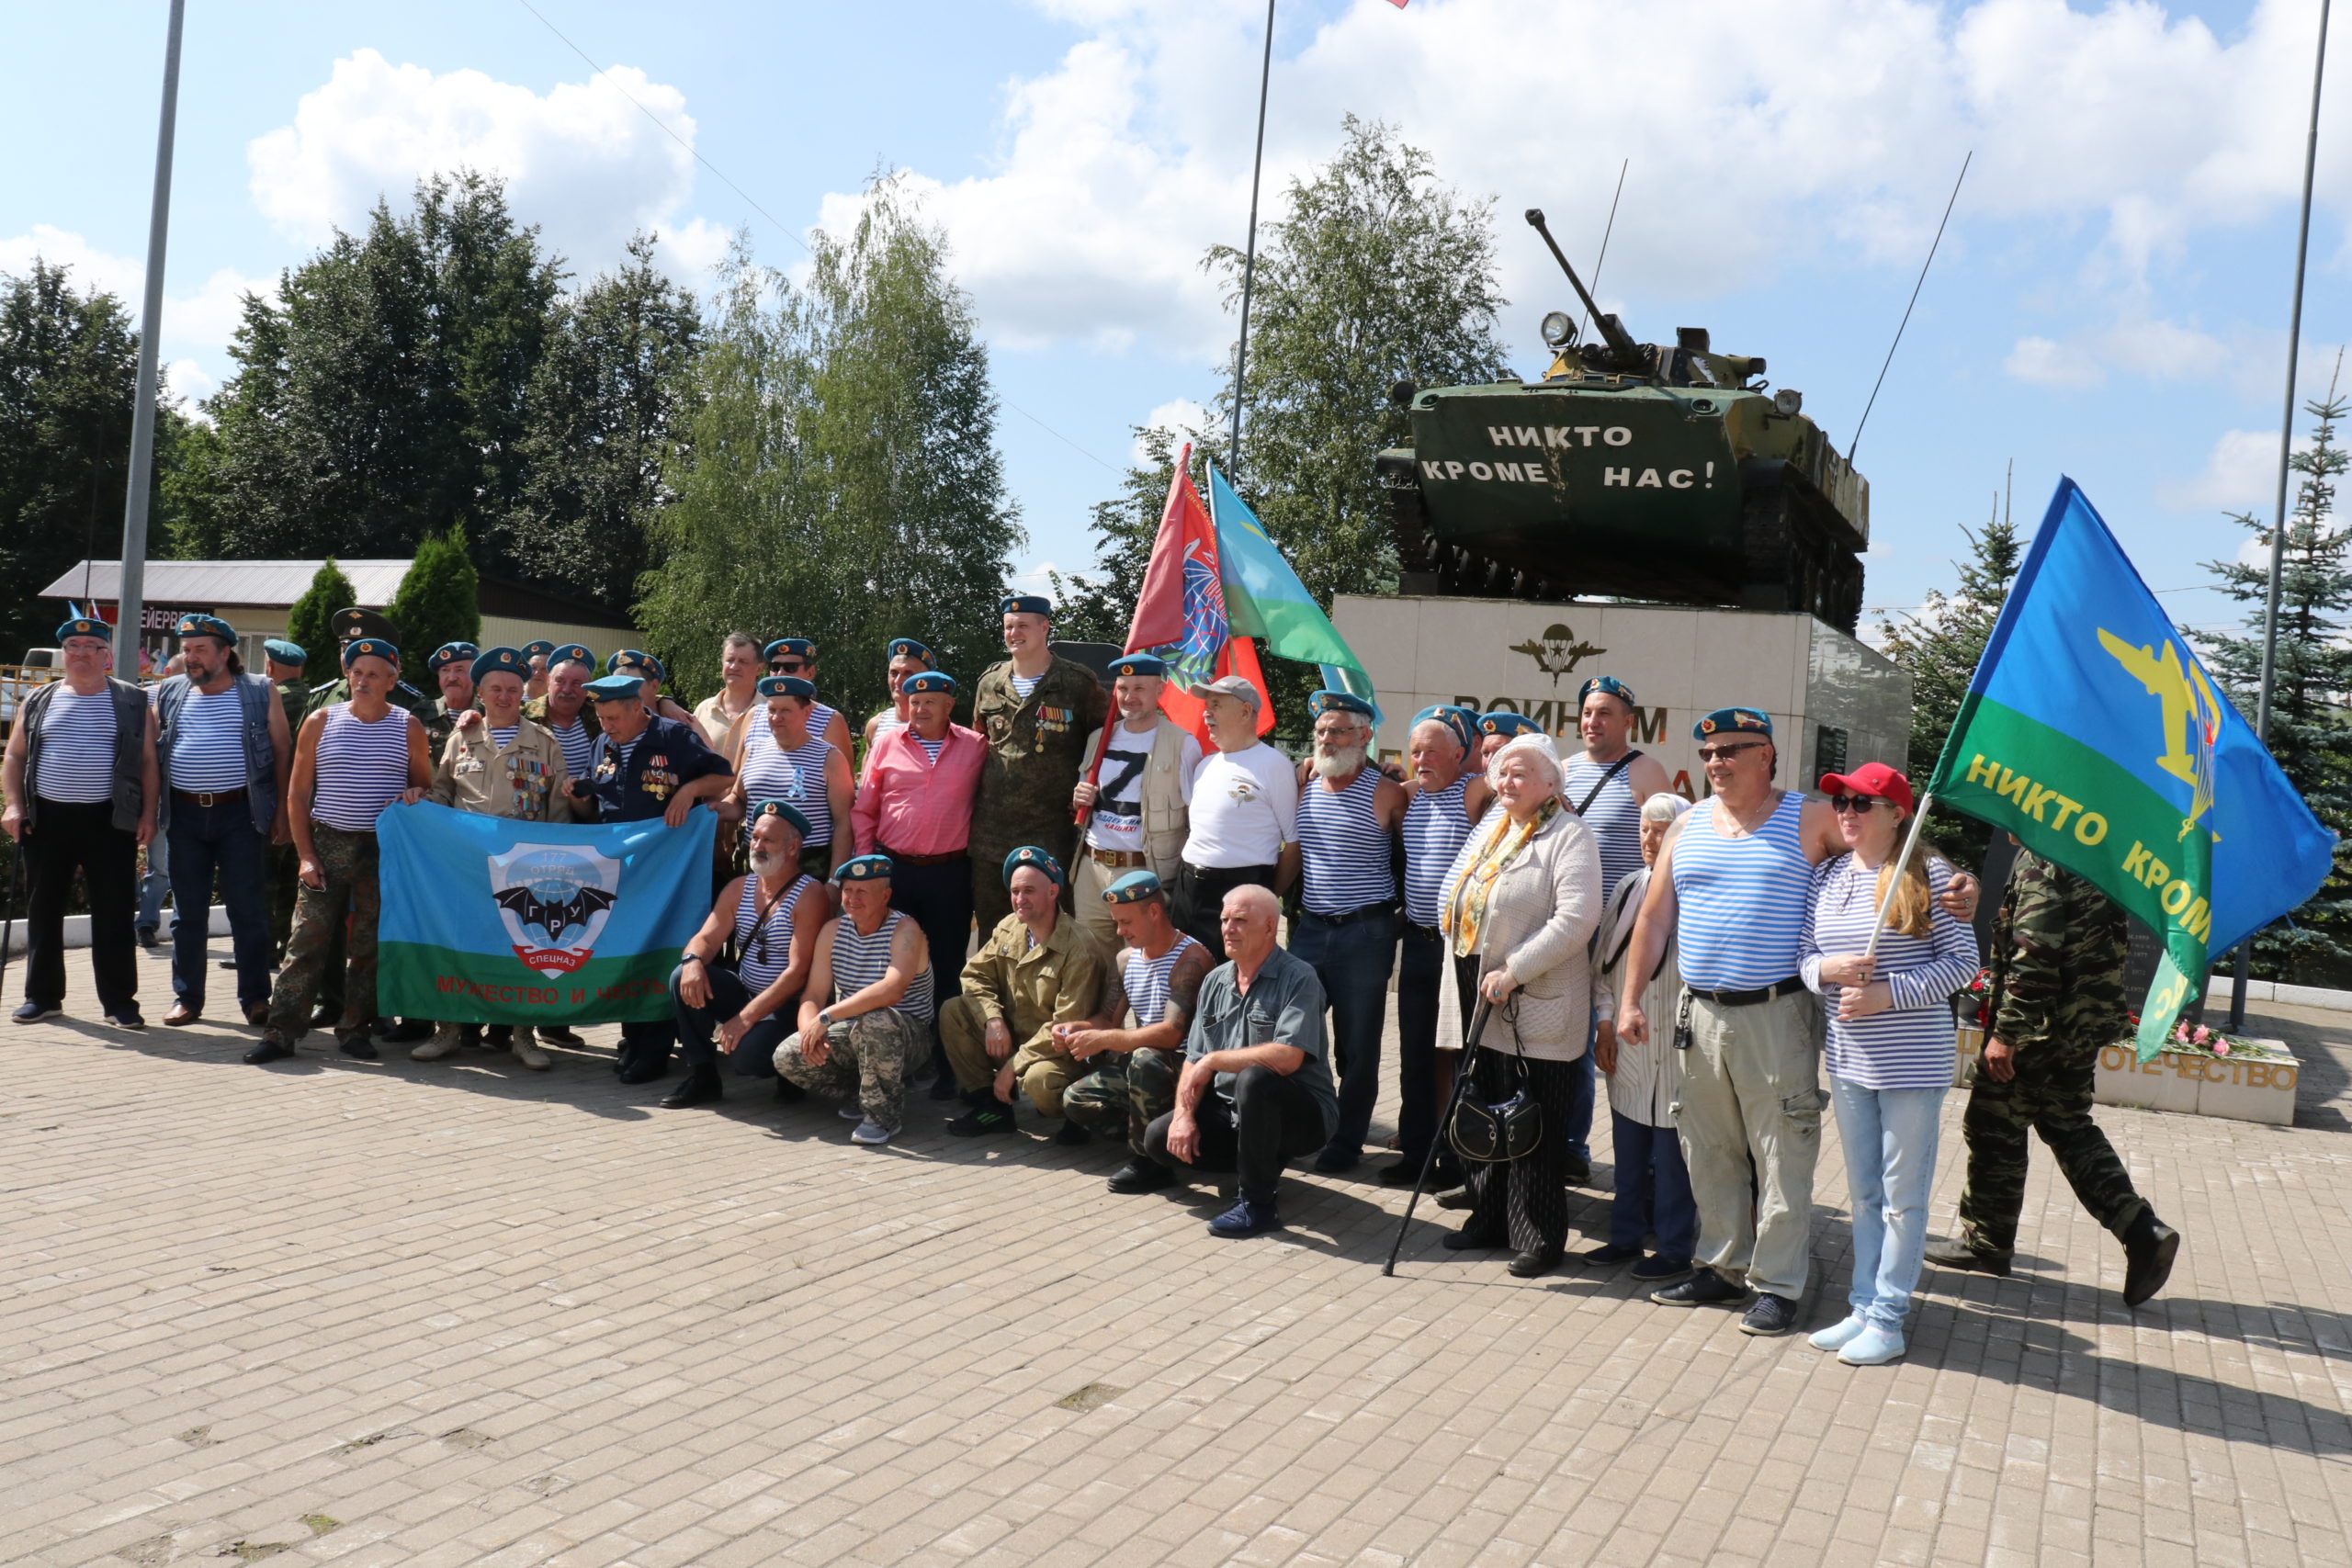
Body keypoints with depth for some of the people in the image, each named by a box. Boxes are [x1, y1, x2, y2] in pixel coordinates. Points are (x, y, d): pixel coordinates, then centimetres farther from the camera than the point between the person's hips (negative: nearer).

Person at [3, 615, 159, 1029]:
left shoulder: (133, 702, 5)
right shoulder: (38, 701, 11)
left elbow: (148, 762, 4)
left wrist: (148, 814, -4)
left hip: (109, 821, -2)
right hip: (47, 819, 3)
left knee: (114, 913, -2)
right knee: (43, 910, 9)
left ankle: (118, 1001, 4)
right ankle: (42, 996, 20)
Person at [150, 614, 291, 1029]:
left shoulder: (259, 693, 2)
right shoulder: (169, 694, 11)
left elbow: (282, 752, 2)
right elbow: (153, 755, 12)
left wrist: (282, 812, -3)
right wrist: (150, 811, 3)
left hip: (240, 812, -3)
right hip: (184, 813, 3)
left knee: (249, 909, -1)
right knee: (187, 910, 8)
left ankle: (254, 998, 7)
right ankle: (187, 998, 16)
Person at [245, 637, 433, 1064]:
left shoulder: (408, 727, 5)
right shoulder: (321, 722, 5)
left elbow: (424, 786, 14)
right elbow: (297, 794, 6)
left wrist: (414, 796, -11)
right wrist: (306, 854, -3)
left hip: (384, 850, 0)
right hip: (328, 844, 0)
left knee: (369, 945, 5)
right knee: (307, 940, -3)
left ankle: (354, 1029, 16)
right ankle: (281, 1032, 1)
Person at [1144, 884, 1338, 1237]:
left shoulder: (1298, 978, -14)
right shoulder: (1215, 981, 9)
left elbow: (1288, 1057, -28)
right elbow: (1195, 1060, 9)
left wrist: (1215, 1060, -20)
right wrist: (1184, 1113, -9)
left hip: (1301, 1114, -7)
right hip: (1229, 1111, 7)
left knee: (1254, 1079, -37)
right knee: (1160, 1137, -9)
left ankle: (1259, 1202, -22)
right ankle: (1262, 1164, 10)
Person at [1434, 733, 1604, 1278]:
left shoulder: (1567, 835, -10)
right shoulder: (1493, 829, 15)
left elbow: (1576, 918, -22)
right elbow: (1459, 900, 25)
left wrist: (1513, 973, -21)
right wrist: (1480, 977, 16)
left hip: (1539, 1009, -8)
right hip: (1487, 1006, 8)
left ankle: (1538, 1239, 10)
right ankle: (1489, 1221, 28)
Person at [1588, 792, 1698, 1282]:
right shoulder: (1628, 888, 10)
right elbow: (1602, 961, 14)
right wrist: (1605, 1021, 7)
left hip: (1676, 1046, -6)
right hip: (1626, 1044, 6)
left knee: (1672, 1150, 2)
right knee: (1627, 1145, 14)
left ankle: (1675, 1247, 15)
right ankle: (1625, 1236, 26)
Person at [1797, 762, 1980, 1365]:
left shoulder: (1927, 873, -8)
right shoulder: (1825, 876, 8)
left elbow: (1963, 961, -9)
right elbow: (1804, 955, 11)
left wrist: (1888, 994, -17)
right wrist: (1826, 970, -12)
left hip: (1913, 1061, -6)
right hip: (1848, 1059, 6)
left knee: (1902, 1195, 3)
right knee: (1862, 1192, 15)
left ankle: (1887, 1319, 12)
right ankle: (1864, 1306, 25)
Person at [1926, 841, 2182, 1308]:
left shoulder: (2040, 857, -18)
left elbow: (2033, 952, -24)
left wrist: (2006, 1031, -20)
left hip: (2043, 1023, -9)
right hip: (2089, 1020, 9)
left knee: (1994, 1125, 5)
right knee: (2068, 1124, 20)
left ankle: (1986, 1243, 17)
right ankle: (2143, 1231, 10)